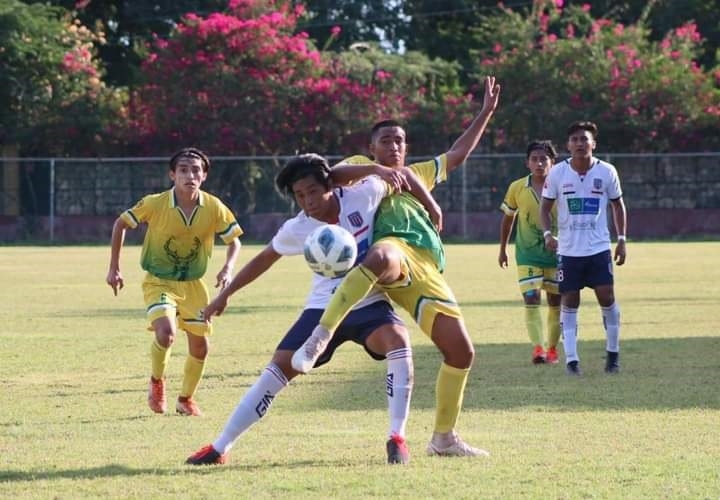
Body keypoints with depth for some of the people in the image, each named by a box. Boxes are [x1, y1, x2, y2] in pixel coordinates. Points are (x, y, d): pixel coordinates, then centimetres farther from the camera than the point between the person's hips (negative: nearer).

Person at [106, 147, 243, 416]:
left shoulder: (214, 208, -14)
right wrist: (114, 269, -6)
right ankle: (156, 383, 4)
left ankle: (186, 399, 32)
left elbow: (234, 241, 0)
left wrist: (228, 269, -20)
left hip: (193, 285, 4)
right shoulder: (155, 204, -20)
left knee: (200, 346, 7)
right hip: (159, 282, -4)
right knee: (165, 332, -26)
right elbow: (121, 224, -5)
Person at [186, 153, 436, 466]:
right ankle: (219, 448, -1)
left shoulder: (362, 196, -14)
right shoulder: (297, 229, -8)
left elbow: (396, 176, 4)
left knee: (398, 341, -33)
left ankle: (397, 438, -24)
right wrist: (225, 294, 11)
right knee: (279, 367, -9)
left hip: (368, 303, -1)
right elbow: (265, 259, 8)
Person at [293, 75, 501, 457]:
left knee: (461, 352, 1)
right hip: (394, 250, -7)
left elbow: (458, 154, 48)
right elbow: (329, 177, 0)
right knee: (382, 257, -47)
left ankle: (444, 438, 15)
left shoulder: (415, 175, 40)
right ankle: (320, 336, -49)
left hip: (427, 273, 7)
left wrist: (486, 112, 47)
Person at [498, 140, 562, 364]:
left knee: (555, 302, 8)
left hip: (556, 254, 1)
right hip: (527, 255, -1)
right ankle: (537, 348, -22)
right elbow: (508, 218, 10)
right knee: (531, 300, -15)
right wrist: (503, 249, 14)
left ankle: (552, 348, 23)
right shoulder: (517, 188, -3)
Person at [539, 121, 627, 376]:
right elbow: (545, 206, 5)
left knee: (607, 297, -5)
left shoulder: (607, 172, -3)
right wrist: (547, 233, -12)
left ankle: (613, 353, 12)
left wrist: (621, 239, 4)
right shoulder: (557, 173, -5)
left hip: (599, 248, 0)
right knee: (569, 302, 1)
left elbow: (618, 204, 10)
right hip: (568, 250, 0)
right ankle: (571, 358, 4)